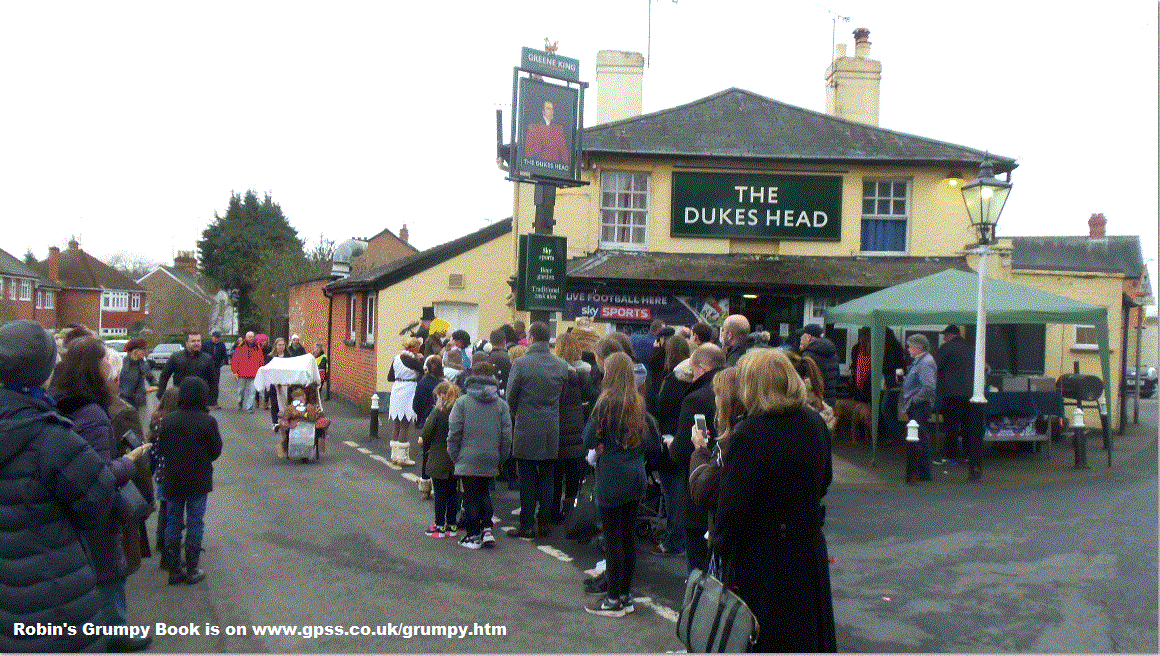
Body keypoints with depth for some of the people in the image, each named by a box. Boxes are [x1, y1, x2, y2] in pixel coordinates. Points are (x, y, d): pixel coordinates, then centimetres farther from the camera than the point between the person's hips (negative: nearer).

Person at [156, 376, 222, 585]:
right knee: (195, 523, 8)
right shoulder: (207, 422, -15)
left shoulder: (167, 421, -7)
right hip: (198, 481, -2)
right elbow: (216, 451, -5)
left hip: (172, 481, 2)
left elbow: (161, 449, 3)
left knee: (173, 523, 13)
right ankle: (192, 571, 13)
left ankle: (174, 570, 18)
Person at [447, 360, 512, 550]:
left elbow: (454, 432, -6)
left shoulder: (462, 402, -6)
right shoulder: (501, 404, 1)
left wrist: (454, 456, 5)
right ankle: (487, 529, 10)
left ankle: (473, 535, 11)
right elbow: (506, 435, 2)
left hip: (468, 460, -3)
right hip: (490, 461, 3)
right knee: (484, 493, 20)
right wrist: (501, 457, 13)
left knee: (470, 496, 6)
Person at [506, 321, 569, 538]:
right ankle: (544, 522, 17)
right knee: (546, 477, 12)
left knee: (527, 478, 4)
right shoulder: (561, 365, -1)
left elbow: (510, 397, -6)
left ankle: (526, 525, 8)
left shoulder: (520, 363, -13)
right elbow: (562, 396, 7)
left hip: (526, 429, -3)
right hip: (551, 430, 4)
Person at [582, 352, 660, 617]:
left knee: (613, 538, 1)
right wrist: (628, 449, 9)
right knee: (628, 535, 13)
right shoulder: (639, 403, 5)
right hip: (636, 478, 7)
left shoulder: (607, 403, -15)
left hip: (612, 479, -7)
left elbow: (590, 440, -13)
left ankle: (614, 600, 8)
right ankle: (626, 595, 22)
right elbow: (650, 440, 11)